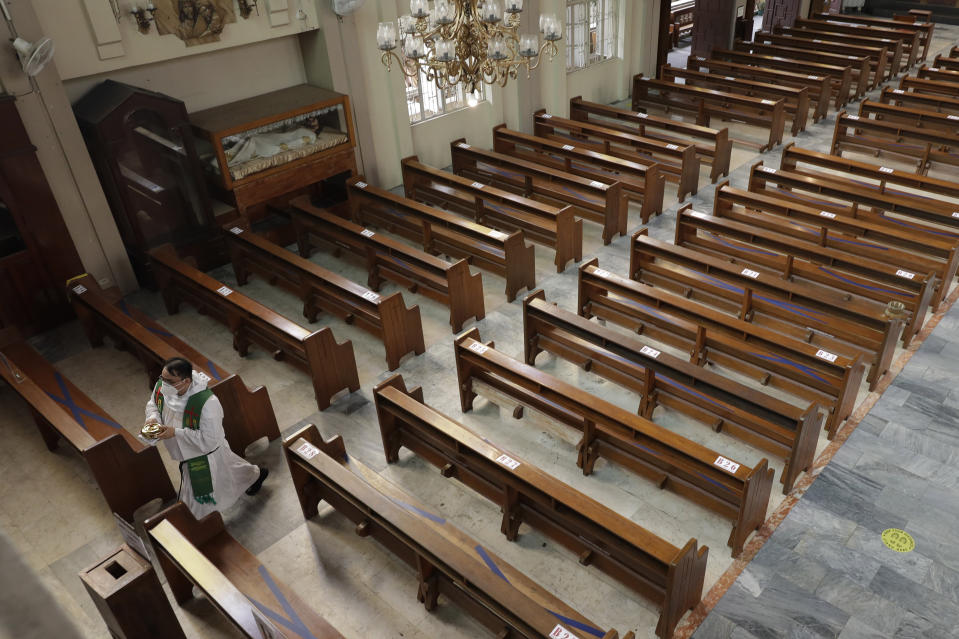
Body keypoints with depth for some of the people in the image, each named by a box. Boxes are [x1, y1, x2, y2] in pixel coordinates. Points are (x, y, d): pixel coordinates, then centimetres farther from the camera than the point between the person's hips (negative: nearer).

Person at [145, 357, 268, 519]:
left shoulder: (207, 403, -41)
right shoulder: (161, 386, -21)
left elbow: (209, 440, -34)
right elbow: (152, 404, 3)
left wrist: (175, 432, -38)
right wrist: (152, 418, -19)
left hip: (206, 453, -6)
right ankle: (256, 474, 59)